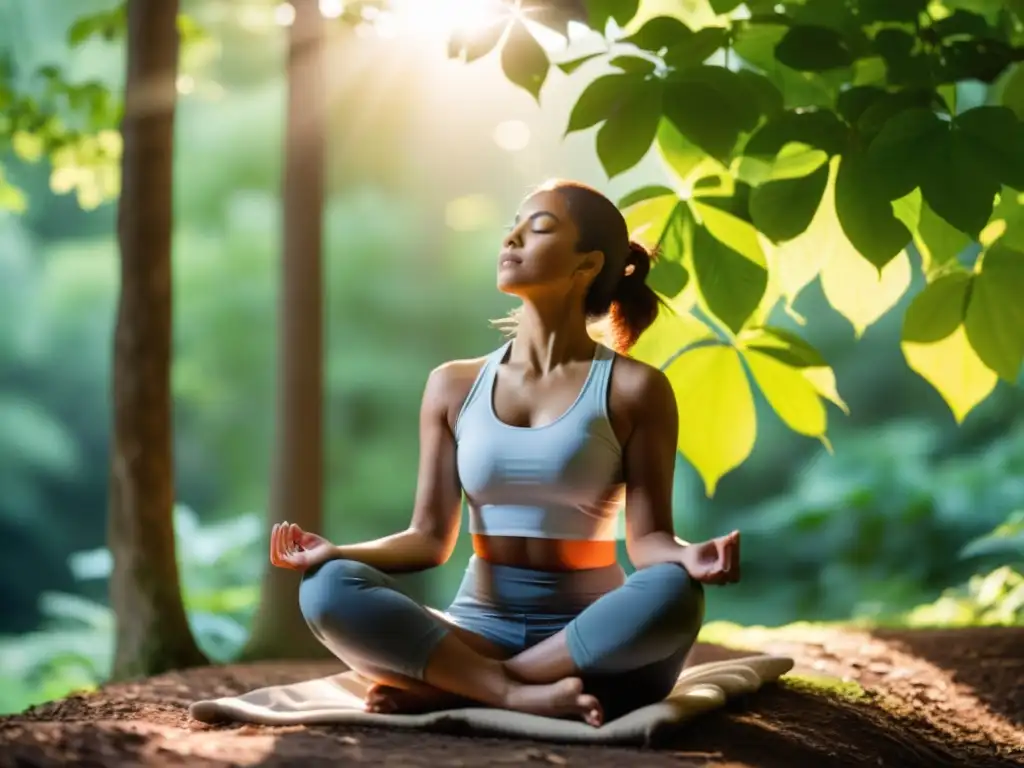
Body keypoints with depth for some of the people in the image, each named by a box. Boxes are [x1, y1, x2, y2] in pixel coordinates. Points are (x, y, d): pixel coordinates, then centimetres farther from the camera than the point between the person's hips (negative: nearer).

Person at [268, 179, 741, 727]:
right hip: (478, 629, 2)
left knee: (673, 593, -35)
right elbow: (431, 537, 6)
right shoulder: (454, 385, 7)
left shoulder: (634, 389, -1)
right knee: (327, 589, -23)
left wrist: (687, 557, -28)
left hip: (594, 640, -1)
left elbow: (647, 538, -5)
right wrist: (337, 552, -11)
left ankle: (445, 688, -26)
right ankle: (527, 693, -30)